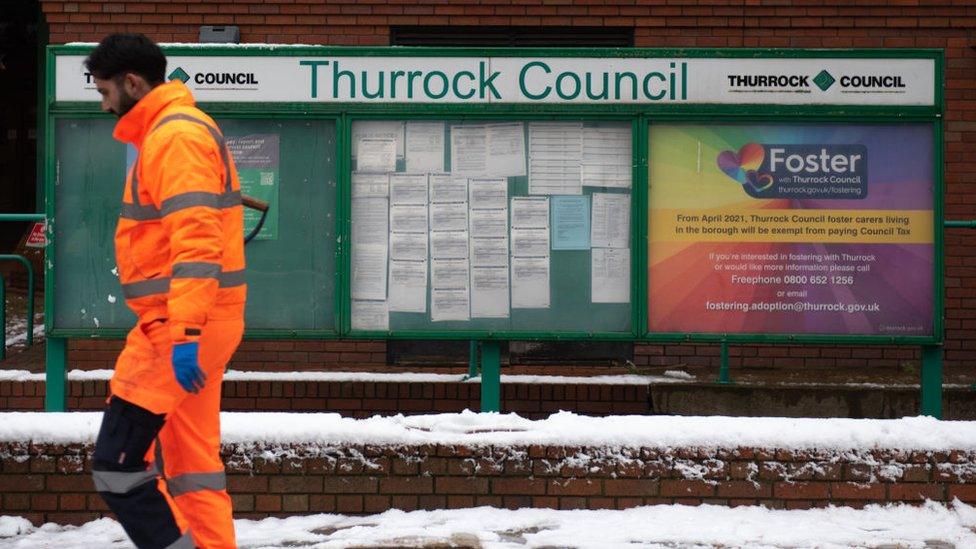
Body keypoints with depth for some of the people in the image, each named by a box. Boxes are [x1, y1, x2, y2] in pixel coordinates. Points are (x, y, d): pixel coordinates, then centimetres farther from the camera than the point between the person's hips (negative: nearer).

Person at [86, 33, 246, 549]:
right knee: (192, 465, 12)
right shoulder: (179, 131, 20)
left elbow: (196, 239, -23)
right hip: (188, 326, 11)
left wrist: (184, 333, -28)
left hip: (177, 327, -10)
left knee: (115, 465, -10)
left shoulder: (175, 134, -13)